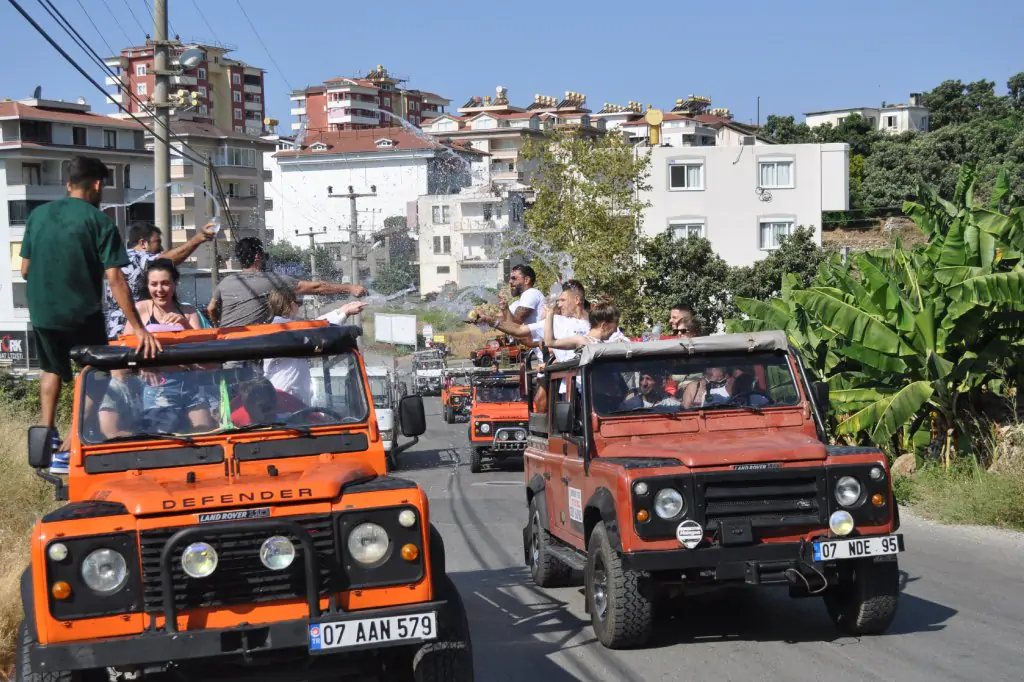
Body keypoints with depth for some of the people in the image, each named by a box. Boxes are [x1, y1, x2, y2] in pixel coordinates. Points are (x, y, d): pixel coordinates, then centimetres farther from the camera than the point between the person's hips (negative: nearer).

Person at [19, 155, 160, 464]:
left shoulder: (38, 215, 3)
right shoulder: (100, 221, -10)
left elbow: (25, 270, 7)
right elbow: (114, 279, -17)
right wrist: (139, 329, -18)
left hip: (42, 312, 4)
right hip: (83, 313, -4)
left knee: (52, 369, 28)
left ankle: (47, 435, 21)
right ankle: (68, 453, 6)